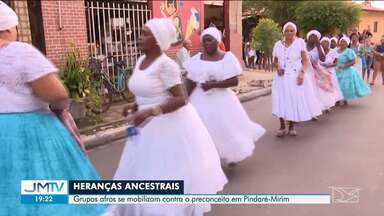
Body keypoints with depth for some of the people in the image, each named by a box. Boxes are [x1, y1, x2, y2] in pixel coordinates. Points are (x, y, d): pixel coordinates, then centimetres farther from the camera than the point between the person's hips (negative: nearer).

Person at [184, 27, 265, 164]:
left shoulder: (227, 58, -6)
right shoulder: (196, 59, 3)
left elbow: (235, 81, -13)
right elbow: (191, 83, 3)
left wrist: (213, 84, -21)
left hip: (221, 100, -2)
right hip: (200, 101, 3)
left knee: (226, 129, 8)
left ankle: (232, 155, 37)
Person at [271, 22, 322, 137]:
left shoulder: (300, 42, -4)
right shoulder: (278, 44, 4)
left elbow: (306, 60, -7)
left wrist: (302, 72, -22)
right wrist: (278, 67, -9)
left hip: (296, 76, -2)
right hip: (282, 77, 2)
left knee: (295, 101, 4)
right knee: (281, 102, 0)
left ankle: (292, 126, 19)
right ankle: (282, 126, 13)